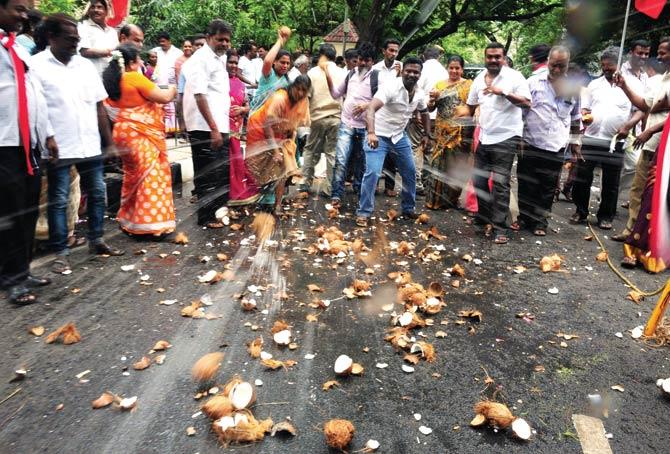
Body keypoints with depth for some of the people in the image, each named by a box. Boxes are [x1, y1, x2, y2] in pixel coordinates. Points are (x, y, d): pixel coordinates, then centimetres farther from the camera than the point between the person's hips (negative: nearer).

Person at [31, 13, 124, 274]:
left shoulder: (86, 66, 10)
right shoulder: (36, 65, -5)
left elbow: (99, 107, 12)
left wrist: (109, 142, 9)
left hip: (90, 146, 5)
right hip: (59, 149, -5)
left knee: (97, 194, 12)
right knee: (58, 201, 3)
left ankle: (96, 240, 28)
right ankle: (60, 253, 13)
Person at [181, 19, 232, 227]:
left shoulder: (218, 60, 17)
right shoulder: (201, 58, -10)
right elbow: (199, 95, -19)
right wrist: (213, 128, -23)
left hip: (219, 126, 9)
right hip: (205, 129, -9)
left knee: (223, 171, 15)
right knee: (207, 175, -1)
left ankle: (218, 209, 28)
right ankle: (206, 217, 10)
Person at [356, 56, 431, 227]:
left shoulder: (419, 94, 0)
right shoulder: (390, 87, -23)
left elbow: (424, 113, 21)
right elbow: (372, 108, -38)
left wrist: (427, 135, 13)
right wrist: (371, 133, -52)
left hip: (400, 136, 7)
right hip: (379, 135, -7)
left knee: (410, 172, 11)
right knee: (373, 173, -17)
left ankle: (408, 208, 30)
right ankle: (363, 212, -3)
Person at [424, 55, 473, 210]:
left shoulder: (469, 85, 3)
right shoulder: (439, 85, 13)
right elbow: (430, 108, 12)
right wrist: (432, 99, -8)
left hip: (460, 132, -2)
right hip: (442, 132, 3)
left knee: (455, 165, 2)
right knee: (438, 163, 1)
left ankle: (451, 199, 14)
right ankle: (434, 199, 9)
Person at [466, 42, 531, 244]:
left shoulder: (514, 76, -6)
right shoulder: (479, 79, 10)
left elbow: (526, 102, -15)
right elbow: (471, 106, 19)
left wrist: (503, 92, -25)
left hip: (506, 138, -6)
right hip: (484, 137, 6)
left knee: (500, 184, -7)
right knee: (479, 181, 8)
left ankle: (499, 227, -2)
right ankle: (487, 219, 23)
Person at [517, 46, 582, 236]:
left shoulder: (574, 88, 5)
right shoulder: (534, 82, -2)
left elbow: (575, 118, 16)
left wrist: (575, 142, 17)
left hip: (556, 149, 1)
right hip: (530, 144, -1)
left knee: (547, 188, 7)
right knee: (526, 185, 7)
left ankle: (540, 221, 19)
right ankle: (524, 217, 22)